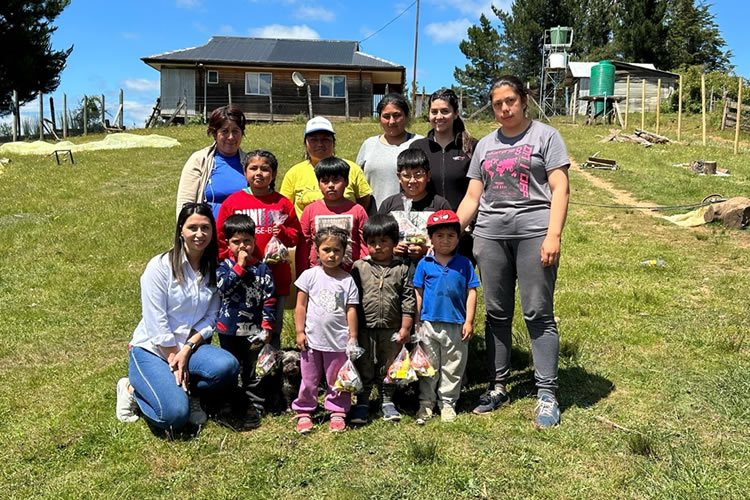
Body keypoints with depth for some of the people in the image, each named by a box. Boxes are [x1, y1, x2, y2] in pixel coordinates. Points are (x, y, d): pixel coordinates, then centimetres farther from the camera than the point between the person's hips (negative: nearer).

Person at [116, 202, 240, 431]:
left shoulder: (214, 269, 1)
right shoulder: (160, 266, -12)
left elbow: (210, 318, -2)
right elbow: (156, 323, -14)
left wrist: (186, 350, -15)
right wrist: (173, 360, -14)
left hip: (190, 346, 4)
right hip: (151, 349, -4)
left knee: (228, 366, -28)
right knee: (175, 415, -24)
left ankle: (187, 392, 2)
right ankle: (133, 389, 7)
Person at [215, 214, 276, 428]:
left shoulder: (262, 269, -3)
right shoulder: (224, 266, -1)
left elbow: (269, 300, -3)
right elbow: (223, 287, -21)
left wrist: (267, 326, -7)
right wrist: (239, 266, -21)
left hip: (253, 330, -1)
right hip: (228, 328, 1)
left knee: (253, 370, 8)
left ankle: (253, 407, 19)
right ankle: (226, 404, 29)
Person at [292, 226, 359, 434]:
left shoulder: (347, 280, -1)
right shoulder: (309, 275, -2)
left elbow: (351, 310, 0)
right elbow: (300, 306, 0)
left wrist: (353, 337, -1)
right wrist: (300, 332, -3)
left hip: (338, 341, 0)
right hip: (312, 339, 0)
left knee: (337, 380, 11)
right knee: (308, 379, 12)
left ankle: (337, 412, 25)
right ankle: (304, 412, 26)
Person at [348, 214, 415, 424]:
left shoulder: (402, 269, -2)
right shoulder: (359, 267, -1)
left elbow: (408, 300, -1)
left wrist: (405, 328, -4)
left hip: (392, 330, 0)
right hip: (364, 329, 0)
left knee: (388, 367, 14)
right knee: (363, 368, 10)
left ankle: (387, 401, 29)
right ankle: (362, 402, 25)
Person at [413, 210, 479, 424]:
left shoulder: (464, 264, 0)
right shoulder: (424, 264, 0)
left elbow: (471, 293, 2)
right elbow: (418, 294, 4)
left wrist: (469, 321, -3)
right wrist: (416, 323, 4)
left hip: (456, 325, 0)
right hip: (429, 324, 0)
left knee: (453, 367, 12)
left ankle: (447, 402, 27)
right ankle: (426, 403, 23)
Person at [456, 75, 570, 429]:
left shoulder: (545, 136, 6)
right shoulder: (485, 145, 19)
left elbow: (560, 189, -2)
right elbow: (472, 197, 17)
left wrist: (553, 235, -13)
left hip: (533, 233, -4)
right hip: (490, 235, 4)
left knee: (538, 314, -4)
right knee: (496, 314, 8)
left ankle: (546, 394, 5)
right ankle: (498, 386, 19)